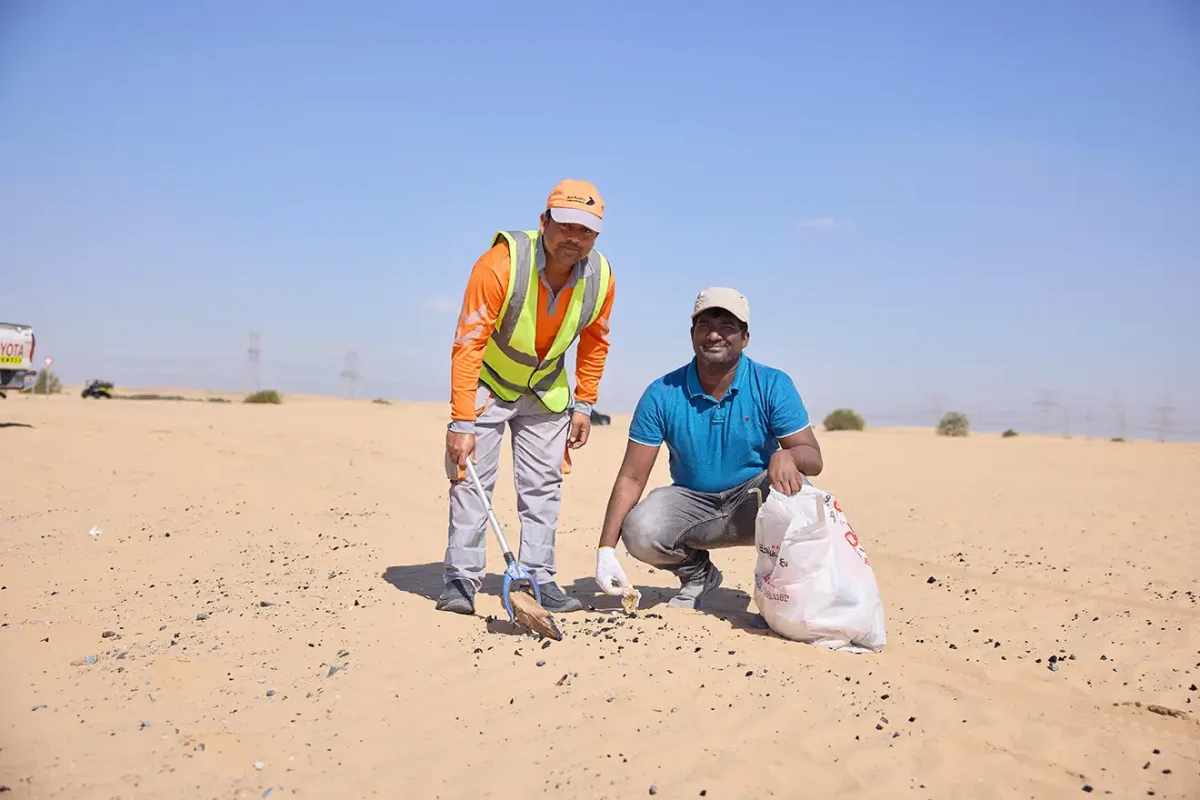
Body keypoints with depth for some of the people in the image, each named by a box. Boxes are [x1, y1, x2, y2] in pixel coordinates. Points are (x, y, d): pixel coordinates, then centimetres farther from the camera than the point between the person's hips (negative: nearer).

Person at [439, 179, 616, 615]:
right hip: (487, 383, -4)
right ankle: (461, 579, 1)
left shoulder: (600, 277, -16)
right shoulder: (502, 263, -30)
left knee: (543, 485, 5)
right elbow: (468, 343, -30)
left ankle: (539, 578, 13)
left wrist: (583, 404, 1)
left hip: (546, 391, 4)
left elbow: (594, 342, 2)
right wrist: (461, 422, -32)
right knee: (471, 478, -7)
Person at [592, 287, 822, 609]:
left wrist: (787, 456, -40)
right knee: (639, 532, -28)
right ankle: (697, 573, 8)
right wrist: (606, 548, -20)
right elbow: (631, 478, -10)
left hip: (753, 498, -1)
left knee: (789, 490, -35)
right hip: (692, 499, 2)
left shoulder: (773, 386, -11)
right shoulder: (662, 394, -10)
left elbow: (814, 458, -13)